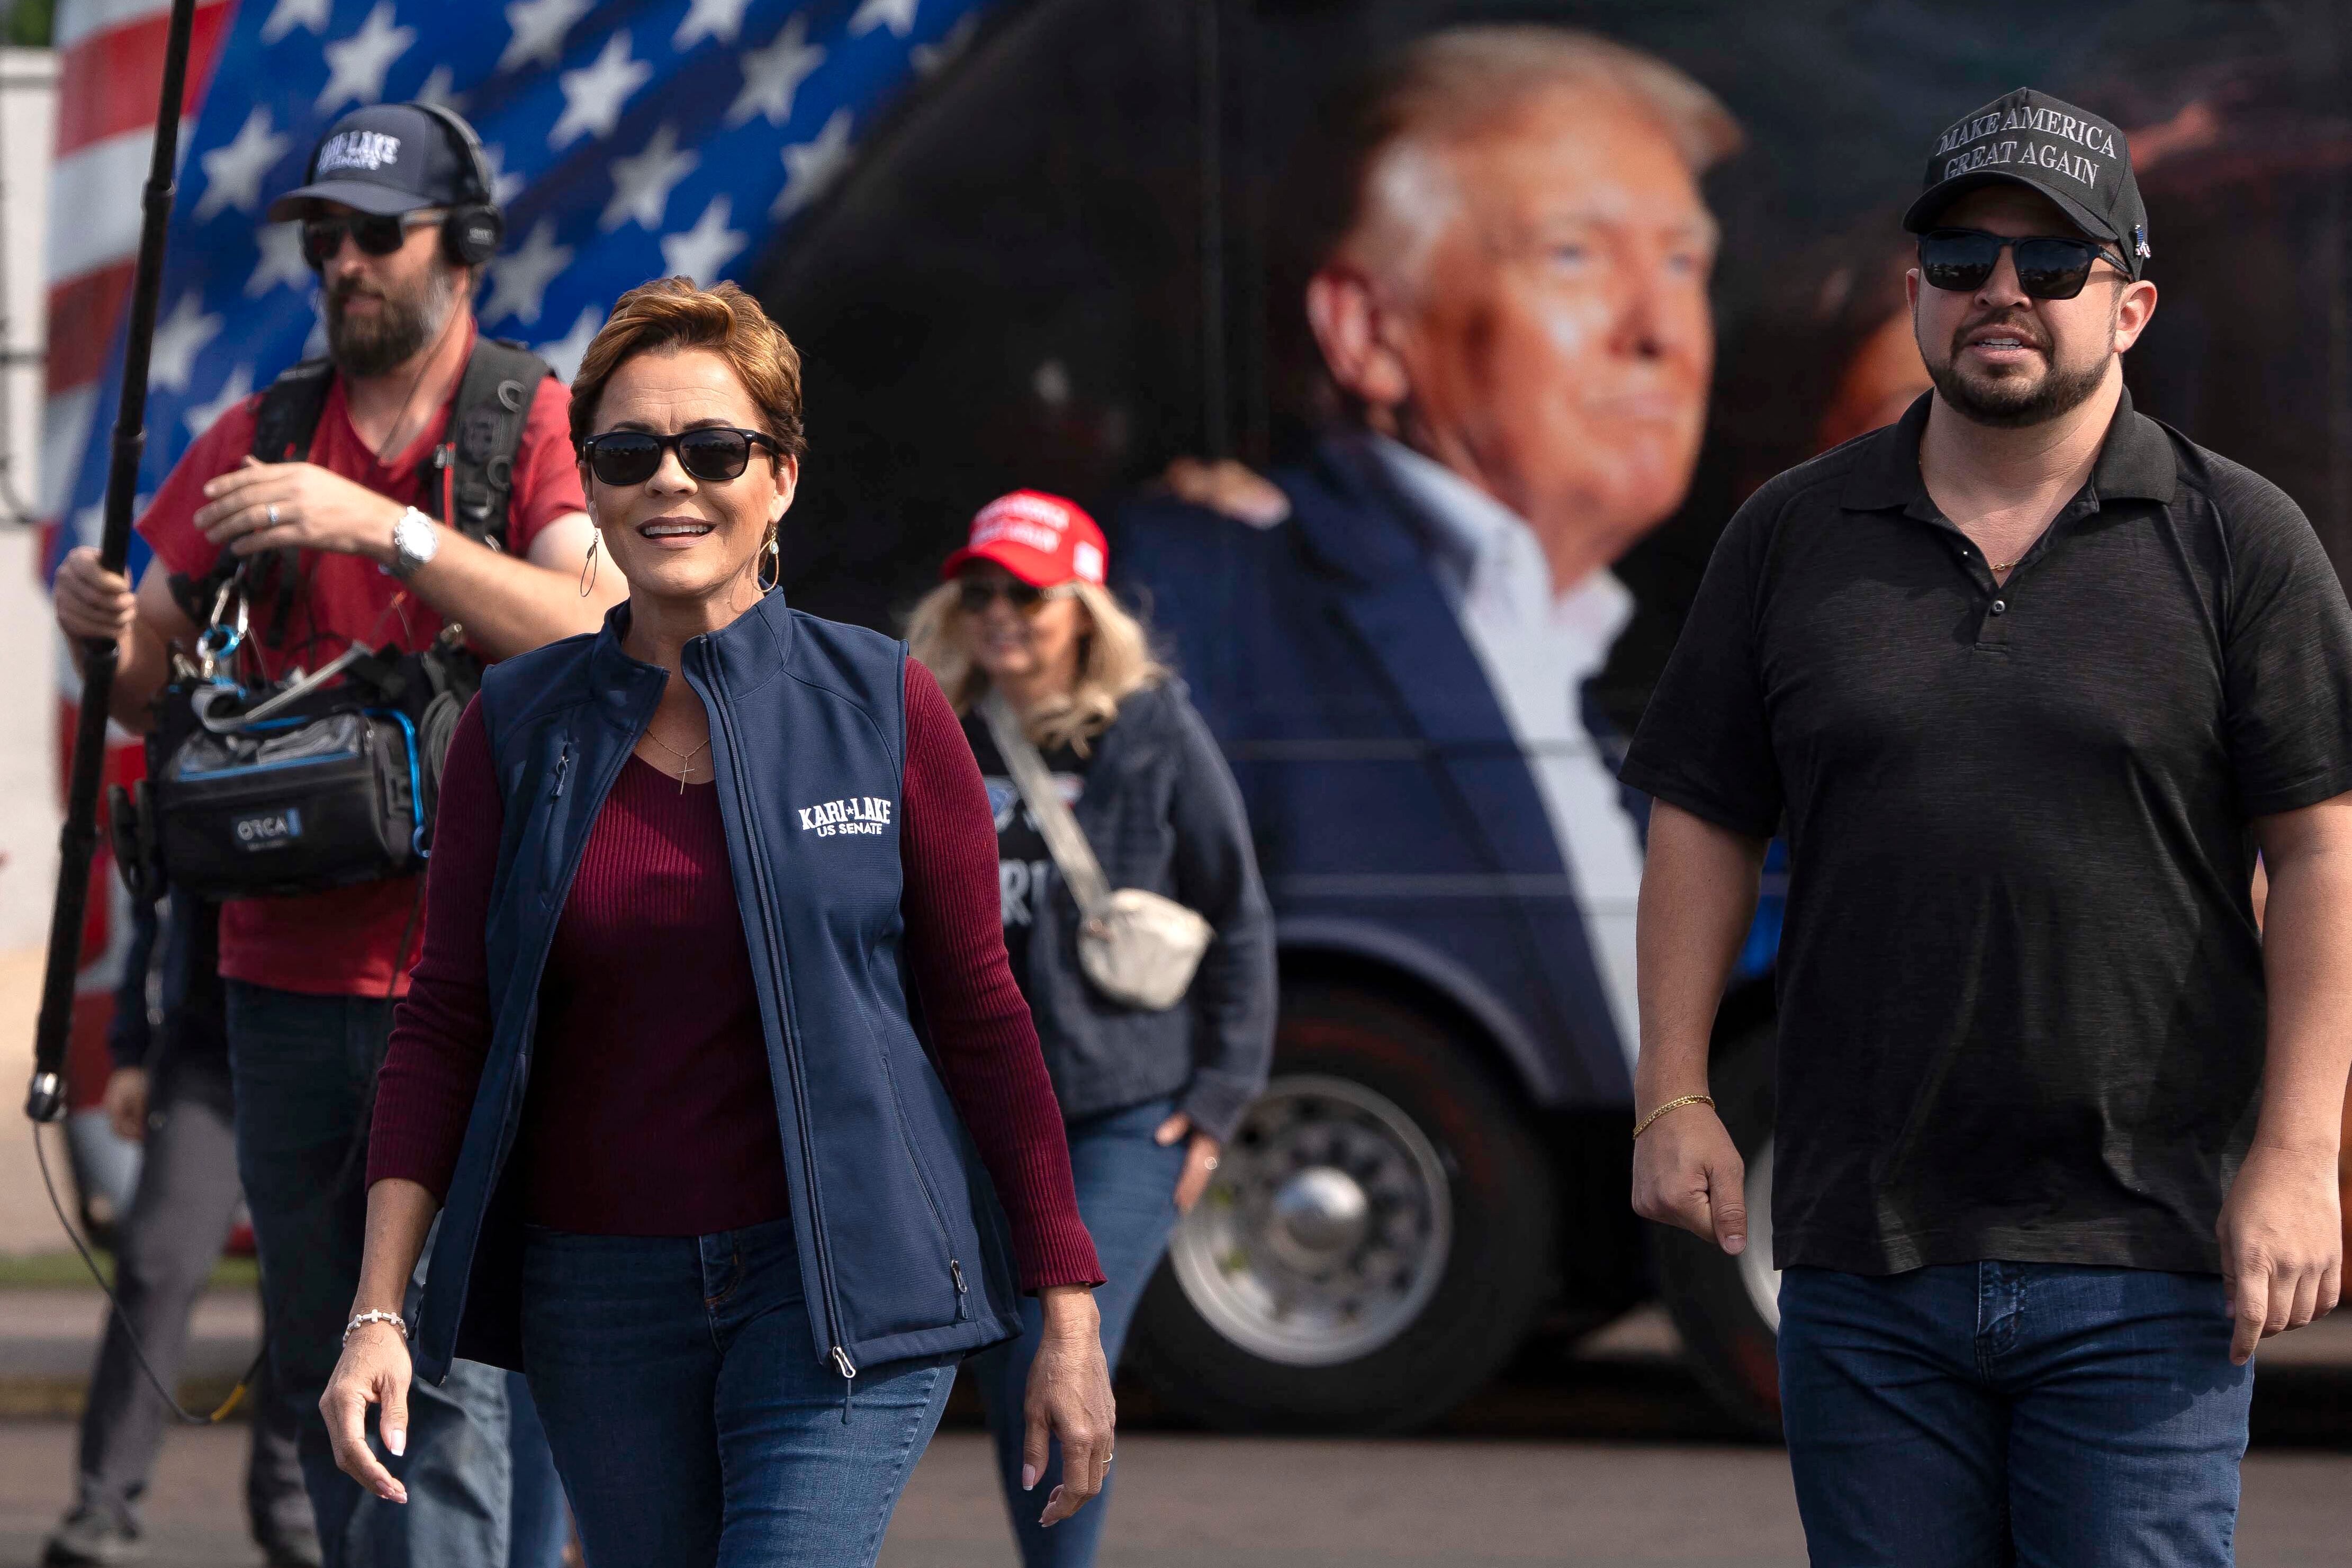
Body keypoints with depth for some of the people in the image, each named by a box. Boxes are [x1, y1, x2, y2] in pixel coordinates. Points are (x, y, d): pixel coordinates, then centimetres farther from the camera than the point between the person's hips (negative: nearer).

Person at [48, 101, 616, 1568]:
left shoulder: (540, 423, -1)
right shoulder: (262, 439, 13)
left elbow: (598, 632, -18)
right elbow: (151, 683, 16)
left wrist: (387, 525, -27)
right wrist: (109, 632, -8)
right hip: (287, 966, 5)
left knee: (445, 1370, -13)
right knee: (321, 1368, 10)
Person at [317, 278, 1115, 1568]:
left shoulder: (882, 708, -1)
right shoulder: (519, 726, 4)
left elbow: (980, 1012, 2)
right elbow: (444, 1026, 4)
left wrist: (1068, 1312, 0)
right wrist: (379, 1313, -6)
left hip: (841, 1283, -3)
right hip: (599, 1299, 3)